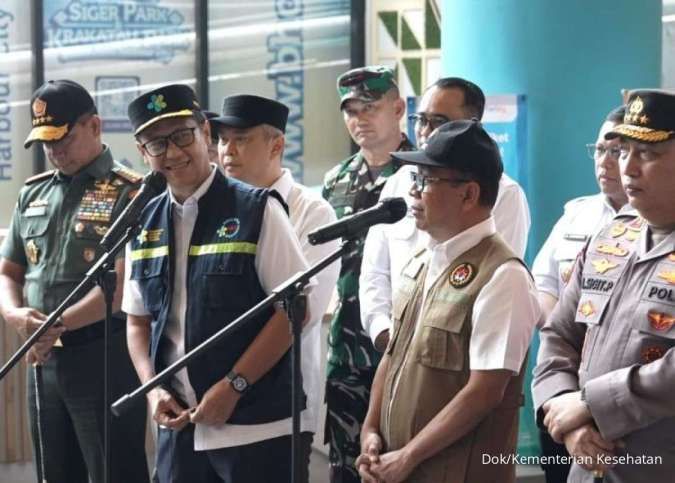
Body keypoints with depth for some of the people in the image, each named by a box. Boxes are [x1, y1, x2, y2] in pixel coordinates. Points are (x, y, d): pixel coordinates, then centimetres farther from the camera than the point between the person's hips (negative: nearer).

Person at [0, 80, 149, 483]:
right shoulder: (33, 194, 14)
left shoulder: (129, 193, -8)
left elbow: (123, 283, -17)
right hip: (43, 358, 7)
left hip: (104, 356, -7)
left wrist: (57, 325, -21)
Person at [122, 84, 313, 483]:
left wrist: (233, 386, -13)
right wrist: (153, 388, -1)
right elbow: (138, 320, 15)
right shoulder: (145, 224, 8)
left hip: (255, 428, -5)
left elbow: (295, 310, -9)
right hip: (179, 426, 5)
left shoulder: (257, 210, -7)